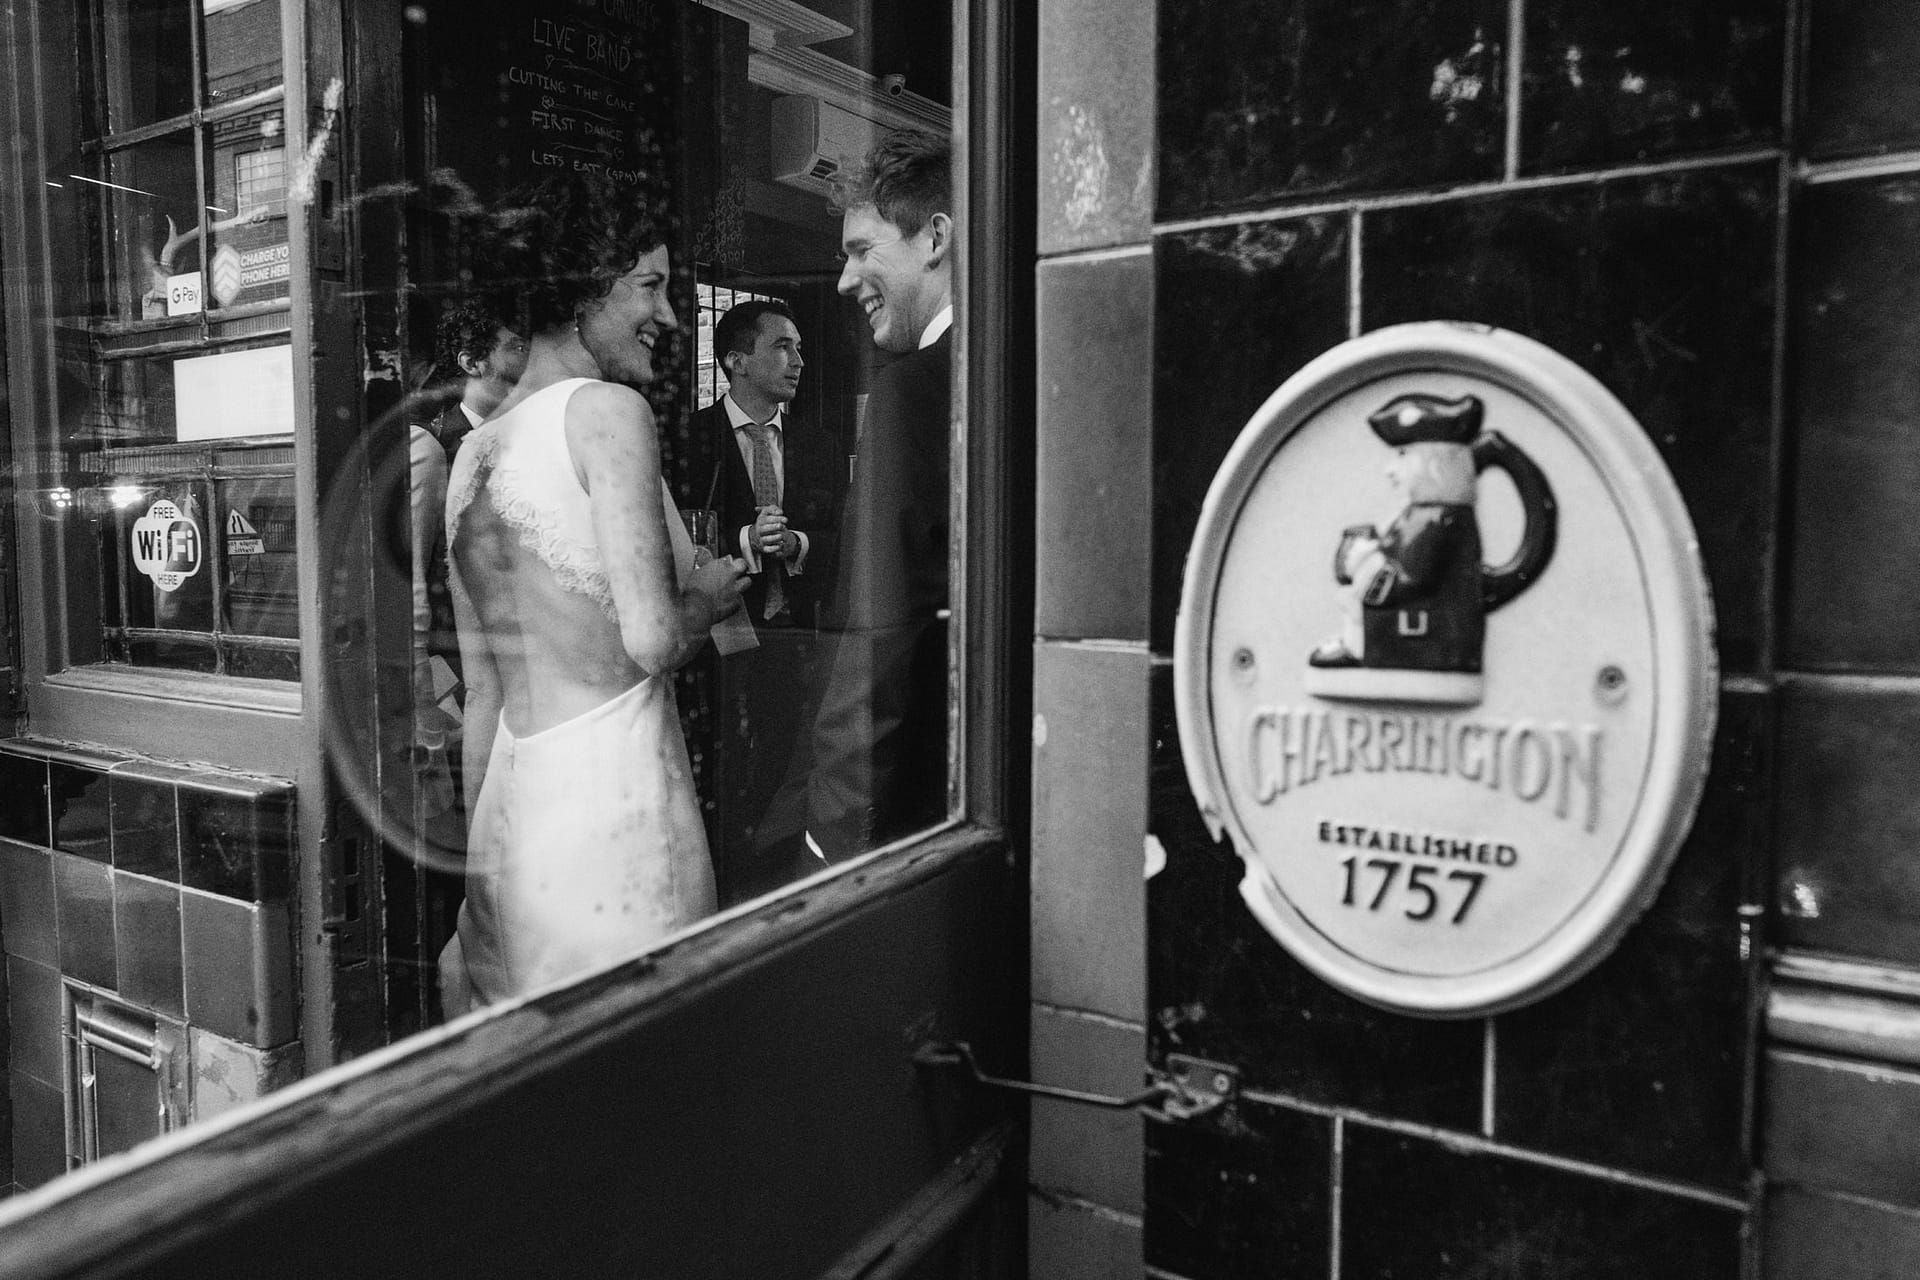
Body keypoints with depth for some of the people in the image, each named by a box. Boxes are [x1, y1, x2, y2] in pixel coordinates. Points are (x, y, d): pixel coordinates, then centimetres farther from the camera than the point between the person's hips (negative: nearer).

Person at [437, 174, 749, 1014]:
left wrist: (484, 855, 22)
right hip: (614, 799, -8)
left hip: (510, 803, 8)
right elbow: (650, 637, -19)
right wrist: (709, 598, 3)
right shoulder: (606, 409, -9)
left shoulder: (473, 453, 13)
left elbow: (481, 696, 16)